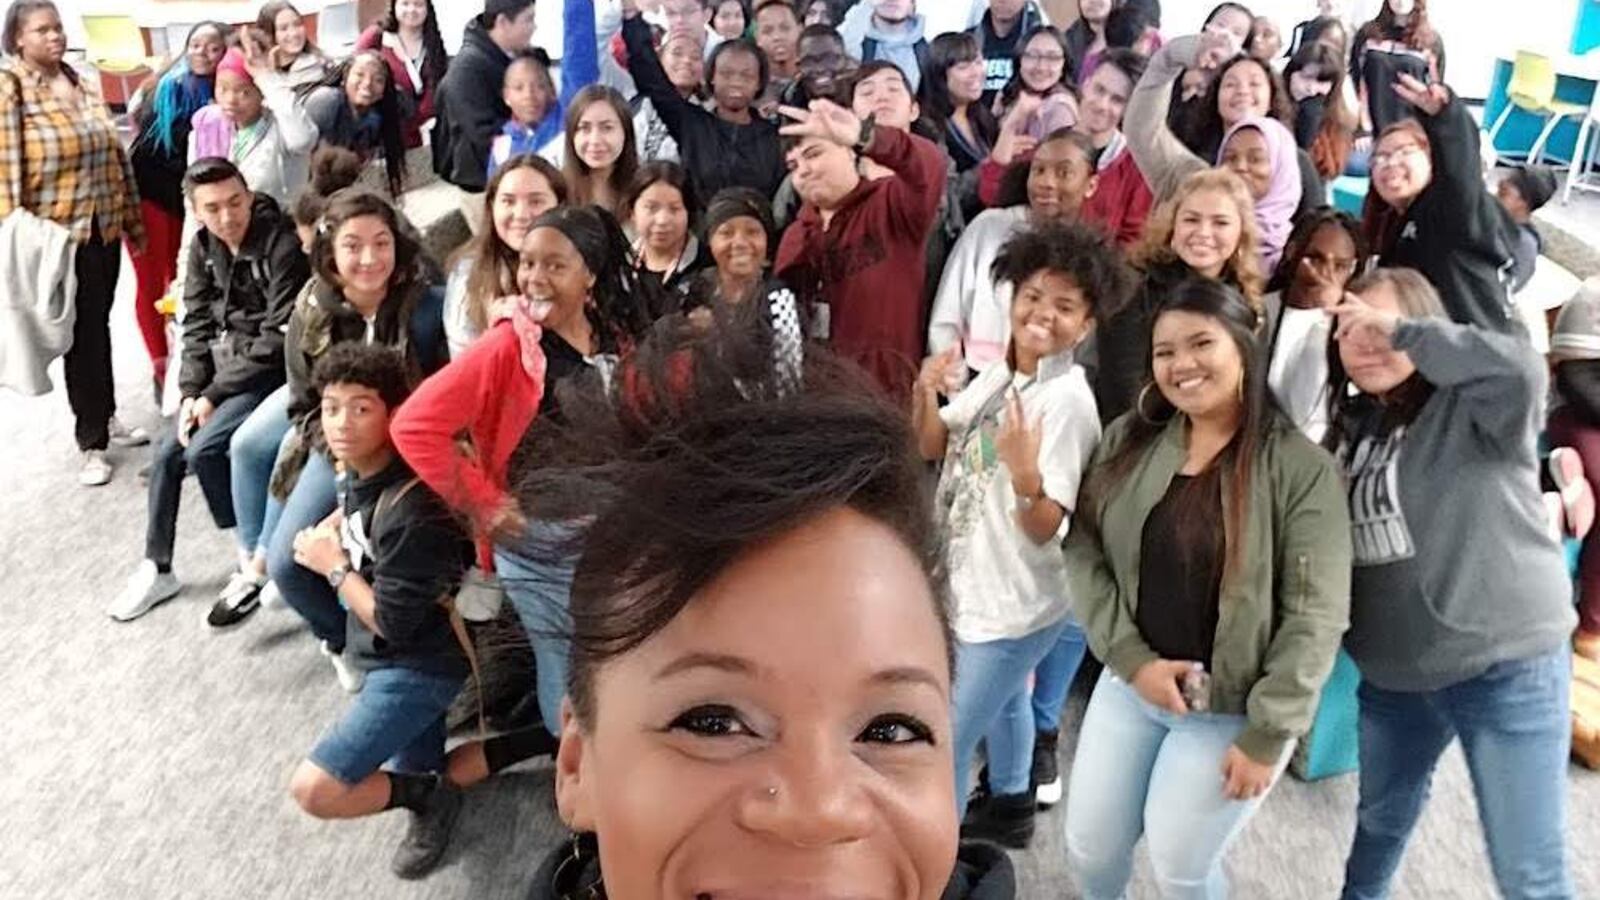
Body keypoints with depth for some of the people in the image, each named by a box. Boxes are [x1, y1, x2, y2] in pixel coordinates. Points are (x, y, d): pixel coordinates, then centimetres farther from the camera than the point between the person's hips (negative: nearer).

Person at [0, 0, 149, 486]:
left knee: (99, 326, 15)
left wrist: (132, 218, 13)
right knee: (82, 333, 1)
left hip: (103, 227, 5)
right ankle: (91, 441, 13)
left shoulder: (82, 84, 10)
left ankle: (106, 417, 30)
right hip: (59, 234, -5)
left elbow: (115, 154, 14)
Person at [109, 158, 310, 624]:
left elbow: (277, 340, -20)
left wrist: (213, 394, -17)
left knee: (204, 450, -21)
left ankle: (252, 558, -3)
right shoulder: (203, 247, 3)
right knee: (168, 453, 2)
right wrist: (191, 393, -6)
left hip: (270, 372, -7)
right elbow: (197, 324, 7)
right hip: (223, 371, 7)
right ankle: (157, 569, 19)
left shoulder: (282, 245, -19)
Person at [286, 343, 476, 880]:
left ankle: (430, 795, 4)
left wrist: (333, 566, -12)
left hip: (416, 668, -8)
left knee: (313, 790, -14)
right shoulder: (358, 468, -6)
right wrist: (330, 532, 2)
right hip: (392, 655, 8)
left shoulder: (410, 511, -31)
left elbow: (391, 623, -23)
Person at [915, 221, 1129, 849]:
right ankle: (1008, 809, 54)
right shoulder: (1000, 374, -2)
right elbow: (931, 446, 5)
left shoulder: (1068, 401, -25)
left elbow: (1045, 528, -26)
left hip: (1011, 605, -8)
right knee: (1002, 701, 30)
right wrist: (925, 394, -14)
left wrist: (1026, 474, -45)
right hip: (970, 585, 8)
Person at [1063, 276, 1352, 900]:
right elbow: (1084, 553, -2)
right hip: (1130, 682, 5)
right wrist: (1133, 659, -12)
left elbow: (1315, 617, -15)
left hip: (1234, 707, -4)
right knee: (1090, 848, 15)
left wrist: (1267, 735, -15)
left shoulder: (1302, 468, -14)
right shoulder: (1128, 441, -1)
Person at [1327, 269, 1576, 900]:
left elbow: (1523, 370, -35)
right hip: (1392, 672, 6)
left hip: (1507, 667, -6)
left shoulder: (1473, 406, -12)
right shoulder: (1351, 425, 6)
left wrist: (1398, 329, -30)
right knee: (1382, 817, 26)